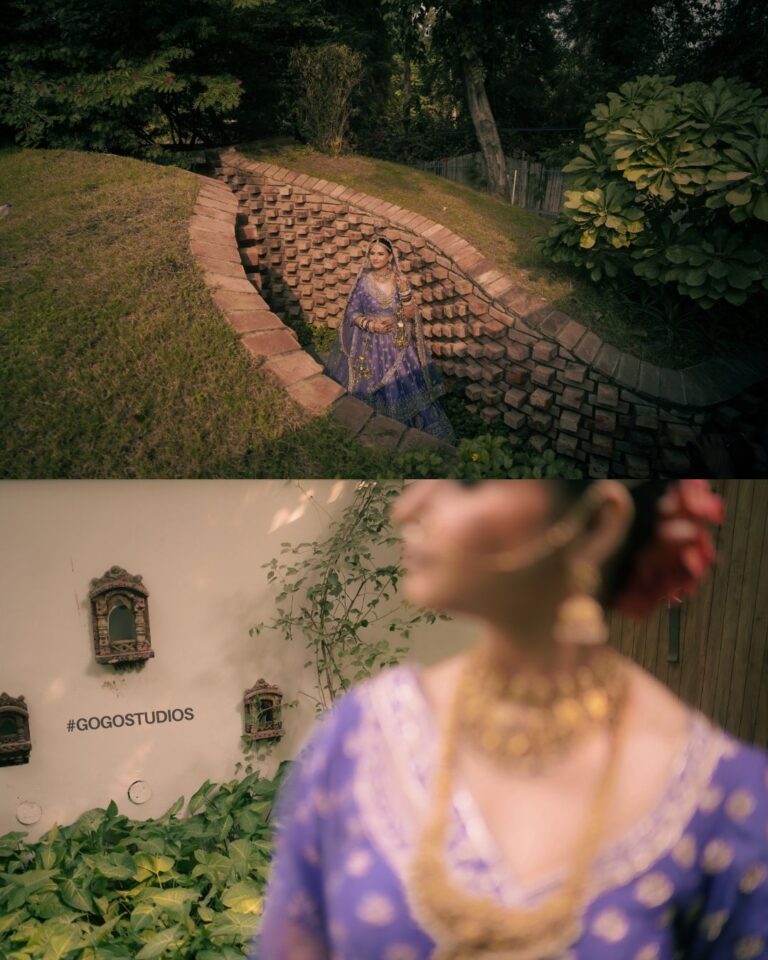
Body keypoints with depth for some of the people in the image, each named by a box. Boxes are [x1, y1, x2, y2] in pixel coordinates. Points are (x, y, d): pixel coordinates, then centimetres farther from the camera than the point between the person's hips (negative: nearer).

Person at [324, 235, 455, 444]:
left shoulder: (399, 280, -3)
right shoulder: (363, 282, -5)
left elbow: (410, 315, -7)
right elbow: (352, 313, -1)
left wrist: (404, 291, -21)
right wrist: (371, 324, -17)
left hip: (398, 346, 1)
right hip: (370, 345, -1)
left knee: (404, 389, 0)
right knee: (372, 392, 4)